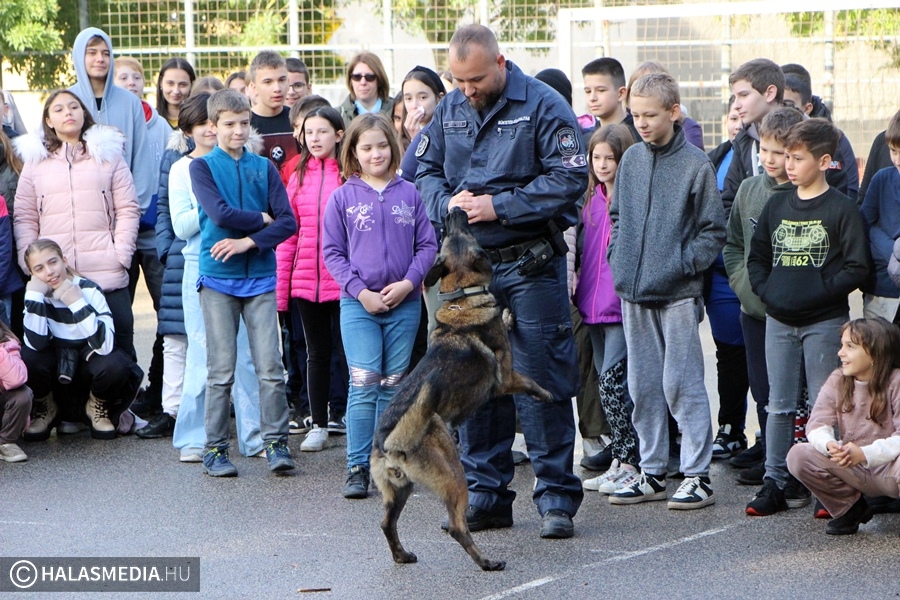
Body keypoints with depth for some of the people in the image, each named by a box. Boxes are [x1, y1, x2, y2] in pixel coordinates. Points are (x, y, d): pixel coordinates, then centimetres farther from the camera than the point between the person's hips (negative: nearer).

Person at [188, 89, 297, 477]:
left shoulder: (263, 167, 9)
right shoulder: (202, 167, 2)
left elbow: (288, 222, -1)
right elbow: (220, 213, -14)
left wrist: (249, 240, -13)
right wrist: (263, 219, -5)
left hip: (260, 277, 2)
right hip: (218, 279, -2)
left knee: (270, 367, -3)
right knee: (221, 370, 0)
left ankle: (275, 443, 3)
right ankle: (215, 448, 7)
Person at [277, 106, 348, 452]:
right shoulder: (299, 177, 10)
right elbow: (287, 233, 10)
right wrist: (280, 286, 6)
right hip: (305, 281, 4)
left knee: (347, 353, -1)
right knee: (317, 354, 12)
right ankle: (318, 426, 19)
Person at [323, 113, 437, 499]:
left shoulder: (410, 194, 4)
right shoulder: (343, 197, 2)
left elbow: (428, 245, 5)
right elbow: (332, 252, 1)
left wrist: (409, 283, -10)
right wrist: (361, 292, -9)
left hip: (405, 304, 2)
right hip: (358, 305, -2)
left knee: (393, 387, 7)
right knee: (364, 383, -9)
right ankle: (357, 468, -6)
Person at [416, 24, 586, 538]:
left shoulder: (543, 106, -8)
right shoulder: (450, 109, 10)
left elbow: (570, 177, -14)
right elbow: (427, 169, 17)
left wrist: (500, 206, -18)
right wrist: (446, 202, -6)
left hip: (531, 267, -6)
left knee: (541, 381, -5)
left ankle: (557, 498, 2)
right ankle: (485, 494, 18)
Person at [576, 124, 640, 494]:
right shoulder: (592, 199, 13)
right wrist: (579, 291, 13)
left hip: (624, 304, -8)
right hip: (594, 305, 8)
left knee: (613, 379, -12)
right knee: (607, 381, 10)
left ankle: (627, 462, -7)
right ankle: (619, 462, 17)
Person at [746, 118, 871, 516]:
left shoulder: (841, 210, -6)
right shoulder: (777, 206, 10)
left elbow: (857, 268, -10)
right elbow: (756, 256, 16)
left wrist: (819, 293, -17)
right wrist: (766, 290, -1)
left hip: (824, 321, -5)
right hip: (779, 321, 5)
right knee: (779, 405, 7)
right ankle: (774, 482, 12)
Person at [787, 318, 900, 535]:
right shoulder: (837, 381, 1)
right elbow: (817, 423, -7)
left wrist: (865, 453, -37)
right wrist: (829, 444, -31)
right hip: (850, 467, 5)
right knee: (798, 456, -18)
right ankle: (850, 508, 3)